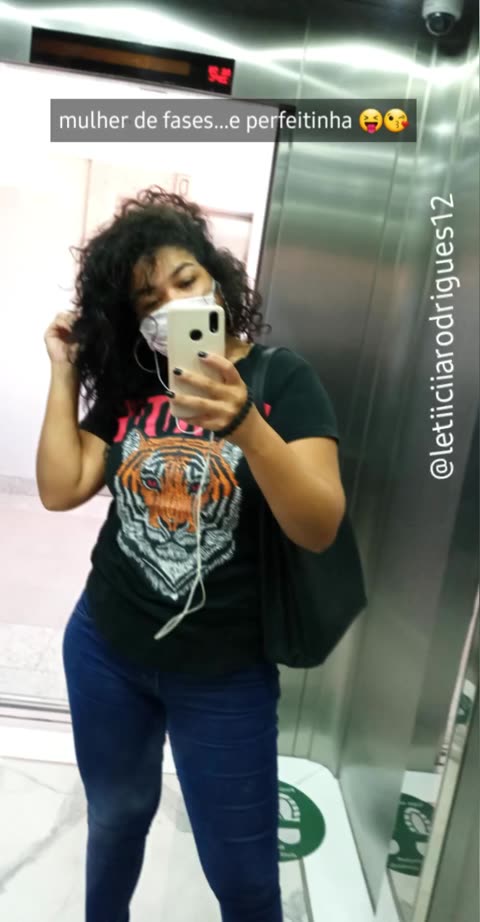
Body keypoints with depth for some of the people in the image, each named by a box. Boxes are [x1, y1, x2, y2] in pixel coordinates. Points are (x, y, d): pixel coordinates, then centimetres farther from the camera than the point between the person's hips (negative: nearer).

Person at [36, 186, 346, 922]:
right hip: (104, 650, 4)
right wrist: (65, 371, -5)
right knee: (116, 816, 26)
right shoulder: (128, 383, 1)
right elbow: (60, 489, -6)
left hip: (225, 673, -3)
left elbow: (320, 529, -20)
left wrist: (245, 425, -35)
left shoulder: (282, 376, -11)